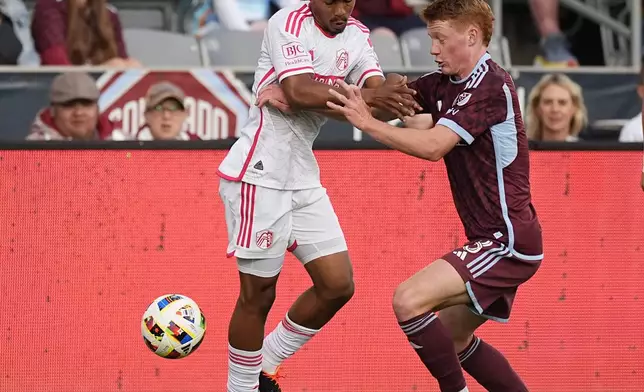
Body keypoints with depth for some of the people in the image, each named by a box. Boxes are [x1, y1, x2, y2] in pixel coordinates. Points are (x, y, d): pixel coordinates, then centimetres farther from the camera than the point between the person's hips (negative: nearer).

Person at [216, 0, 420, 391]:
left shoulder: (357, 35, 7)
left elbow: (378, 97, -6)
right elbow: (299, 92, -28)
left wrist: (396, 99, -30)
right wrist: (367, 97, -36)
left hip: (303, 177, 8)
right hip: (259, 174, -8)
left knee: (338, 285, 5)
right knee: (258, 294, -3)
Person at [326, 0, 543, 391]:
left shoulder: (491, 84, -17)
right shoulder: (445, 84, 9)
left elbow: (433, 145, -27)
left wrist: (367, 122, -23)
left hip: (508, 241, -10)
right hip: (498, 240, 10)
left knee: (409, 299, -21)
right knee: (452, 339, 20)